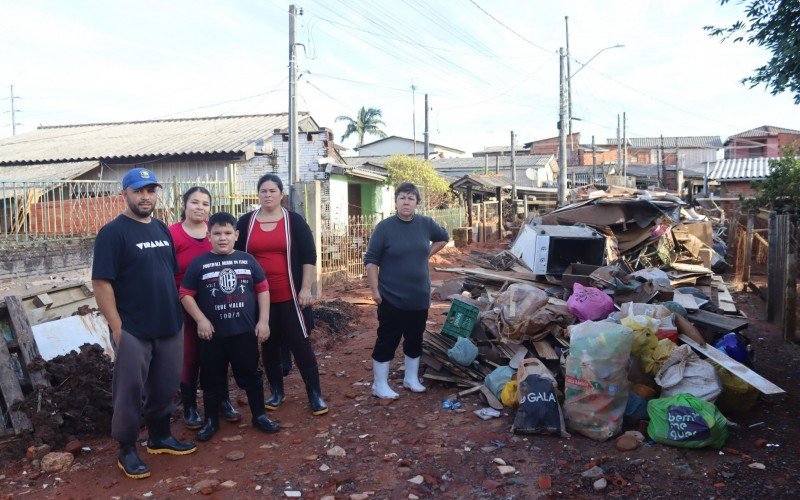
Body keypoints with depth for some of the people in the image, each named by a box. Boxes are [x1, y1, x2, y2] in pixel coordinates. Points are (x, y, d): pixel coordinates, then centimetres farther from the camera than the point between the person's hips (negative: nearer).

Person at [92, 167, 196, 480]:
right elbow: (101, 283, -14)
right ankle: (127, 451, 20)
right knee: (130, 392, 5)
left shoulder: (162, 229, 10)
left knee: (165, 388, 16)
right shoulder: (113, 232, -10)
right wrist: (117, 328, -17)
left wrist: (178, 314, 13)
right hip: (133, 331, -6)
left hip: (169, 326, 6)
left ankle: (160, 437, 34)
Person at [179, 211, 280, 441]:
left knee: (251, 376, 11)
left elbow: (262, 289, 6)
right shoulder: (199, 263, -2)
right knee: (212, 379, 11)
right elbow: (185, 294, -1)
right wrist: (201, 320, -11)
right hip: (213, 334, -1)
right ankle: (211, 421, 27)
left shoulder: (247, 260, 2)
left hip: (245, 332, 1)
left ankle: (259, 416, 26)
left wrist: (263, 321, 0)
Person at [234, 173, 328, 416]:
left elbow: (309, 256, -2)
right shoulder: (245, 222, 5)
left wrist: (305, 288, -8)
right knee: (269, 345, 12)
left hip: (289, 296, -2)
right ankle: (277, 392, 27)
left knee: (300, 343, 0)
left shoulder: (294, 221, -1)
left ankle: (315, 395, 10)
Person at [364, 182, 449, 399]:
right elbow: (371, 260, -8)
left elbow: (443, 237, 22)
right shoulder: (384, 227, -10)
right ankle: (380, 385, 13)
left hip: (420, 297, 5)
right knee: (387, 340, 1)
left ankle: (411, 378, 31)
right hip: (391, 298, -4)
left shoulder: (426, 224, 1)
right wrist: (375, 289, -12)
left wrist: (427, 253, 9)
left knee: (415, 340, 15)